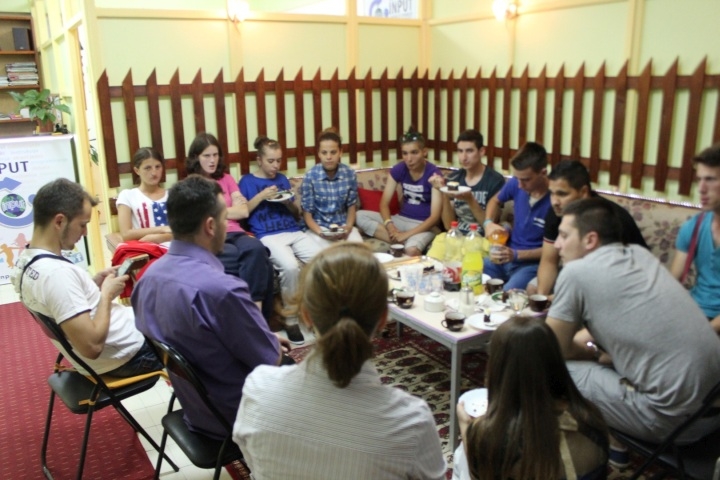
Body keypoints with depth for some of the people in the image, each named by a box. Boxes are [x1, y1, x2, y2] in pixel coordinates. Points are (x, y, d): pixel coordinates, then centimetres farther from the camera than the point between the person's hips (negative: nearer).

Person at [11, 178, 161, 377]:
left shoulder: (25, 262, -1)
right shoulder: (57, 272, -31)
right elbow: (92, 346, -32)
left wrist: (94, 283, 1)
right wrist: (106, 294, -20)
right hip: (127, 354, -9)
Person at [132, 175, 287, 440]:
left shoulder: (149, 275, -7)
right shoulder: (222, 289, -34)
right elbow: (272, 361, -21)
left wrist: (266, 338, 7)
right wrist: (274, 342, 2)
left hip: (191, 405, 7)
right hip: (234, 416, -7)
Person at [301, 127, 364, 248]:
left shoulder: (349, 174, -4)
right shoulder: (310, 176, -12)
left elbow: (351, 205, 7)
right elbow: (307, 212, -7)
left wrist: (348, 226, -11)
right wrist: (320, 232, -23)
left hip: (343, 225, 3)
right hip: (318, 227, -2)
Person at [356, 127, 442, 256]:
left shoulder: (433, 174, -14)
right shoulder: (398, 169, -1)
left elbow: (435, 216, -18)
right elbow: (384, 203, -1)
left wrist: (406, 234, -25)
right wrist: (390, 225, -22)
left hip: (425, 225, -7)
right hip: (402, 219, 7)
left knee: (412, 250, -42)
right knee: (360, 216, -17)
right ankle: (403, 243, -22)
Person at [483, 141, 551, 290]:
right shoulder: (516, 183, -2)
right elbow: (495, 200, 22)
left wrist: (516, 255, -21)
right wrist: (488, 222, 1)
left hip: (533, 263, -6)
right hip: (506, 255, 6)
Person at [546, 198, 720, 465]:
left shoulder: (577, 272, -14)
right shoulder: (640, 253, 8)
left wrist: (593, 352, 12)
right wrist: (593, 345, 13)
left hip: (675, 416, -8)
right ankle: (610, 438, 26)